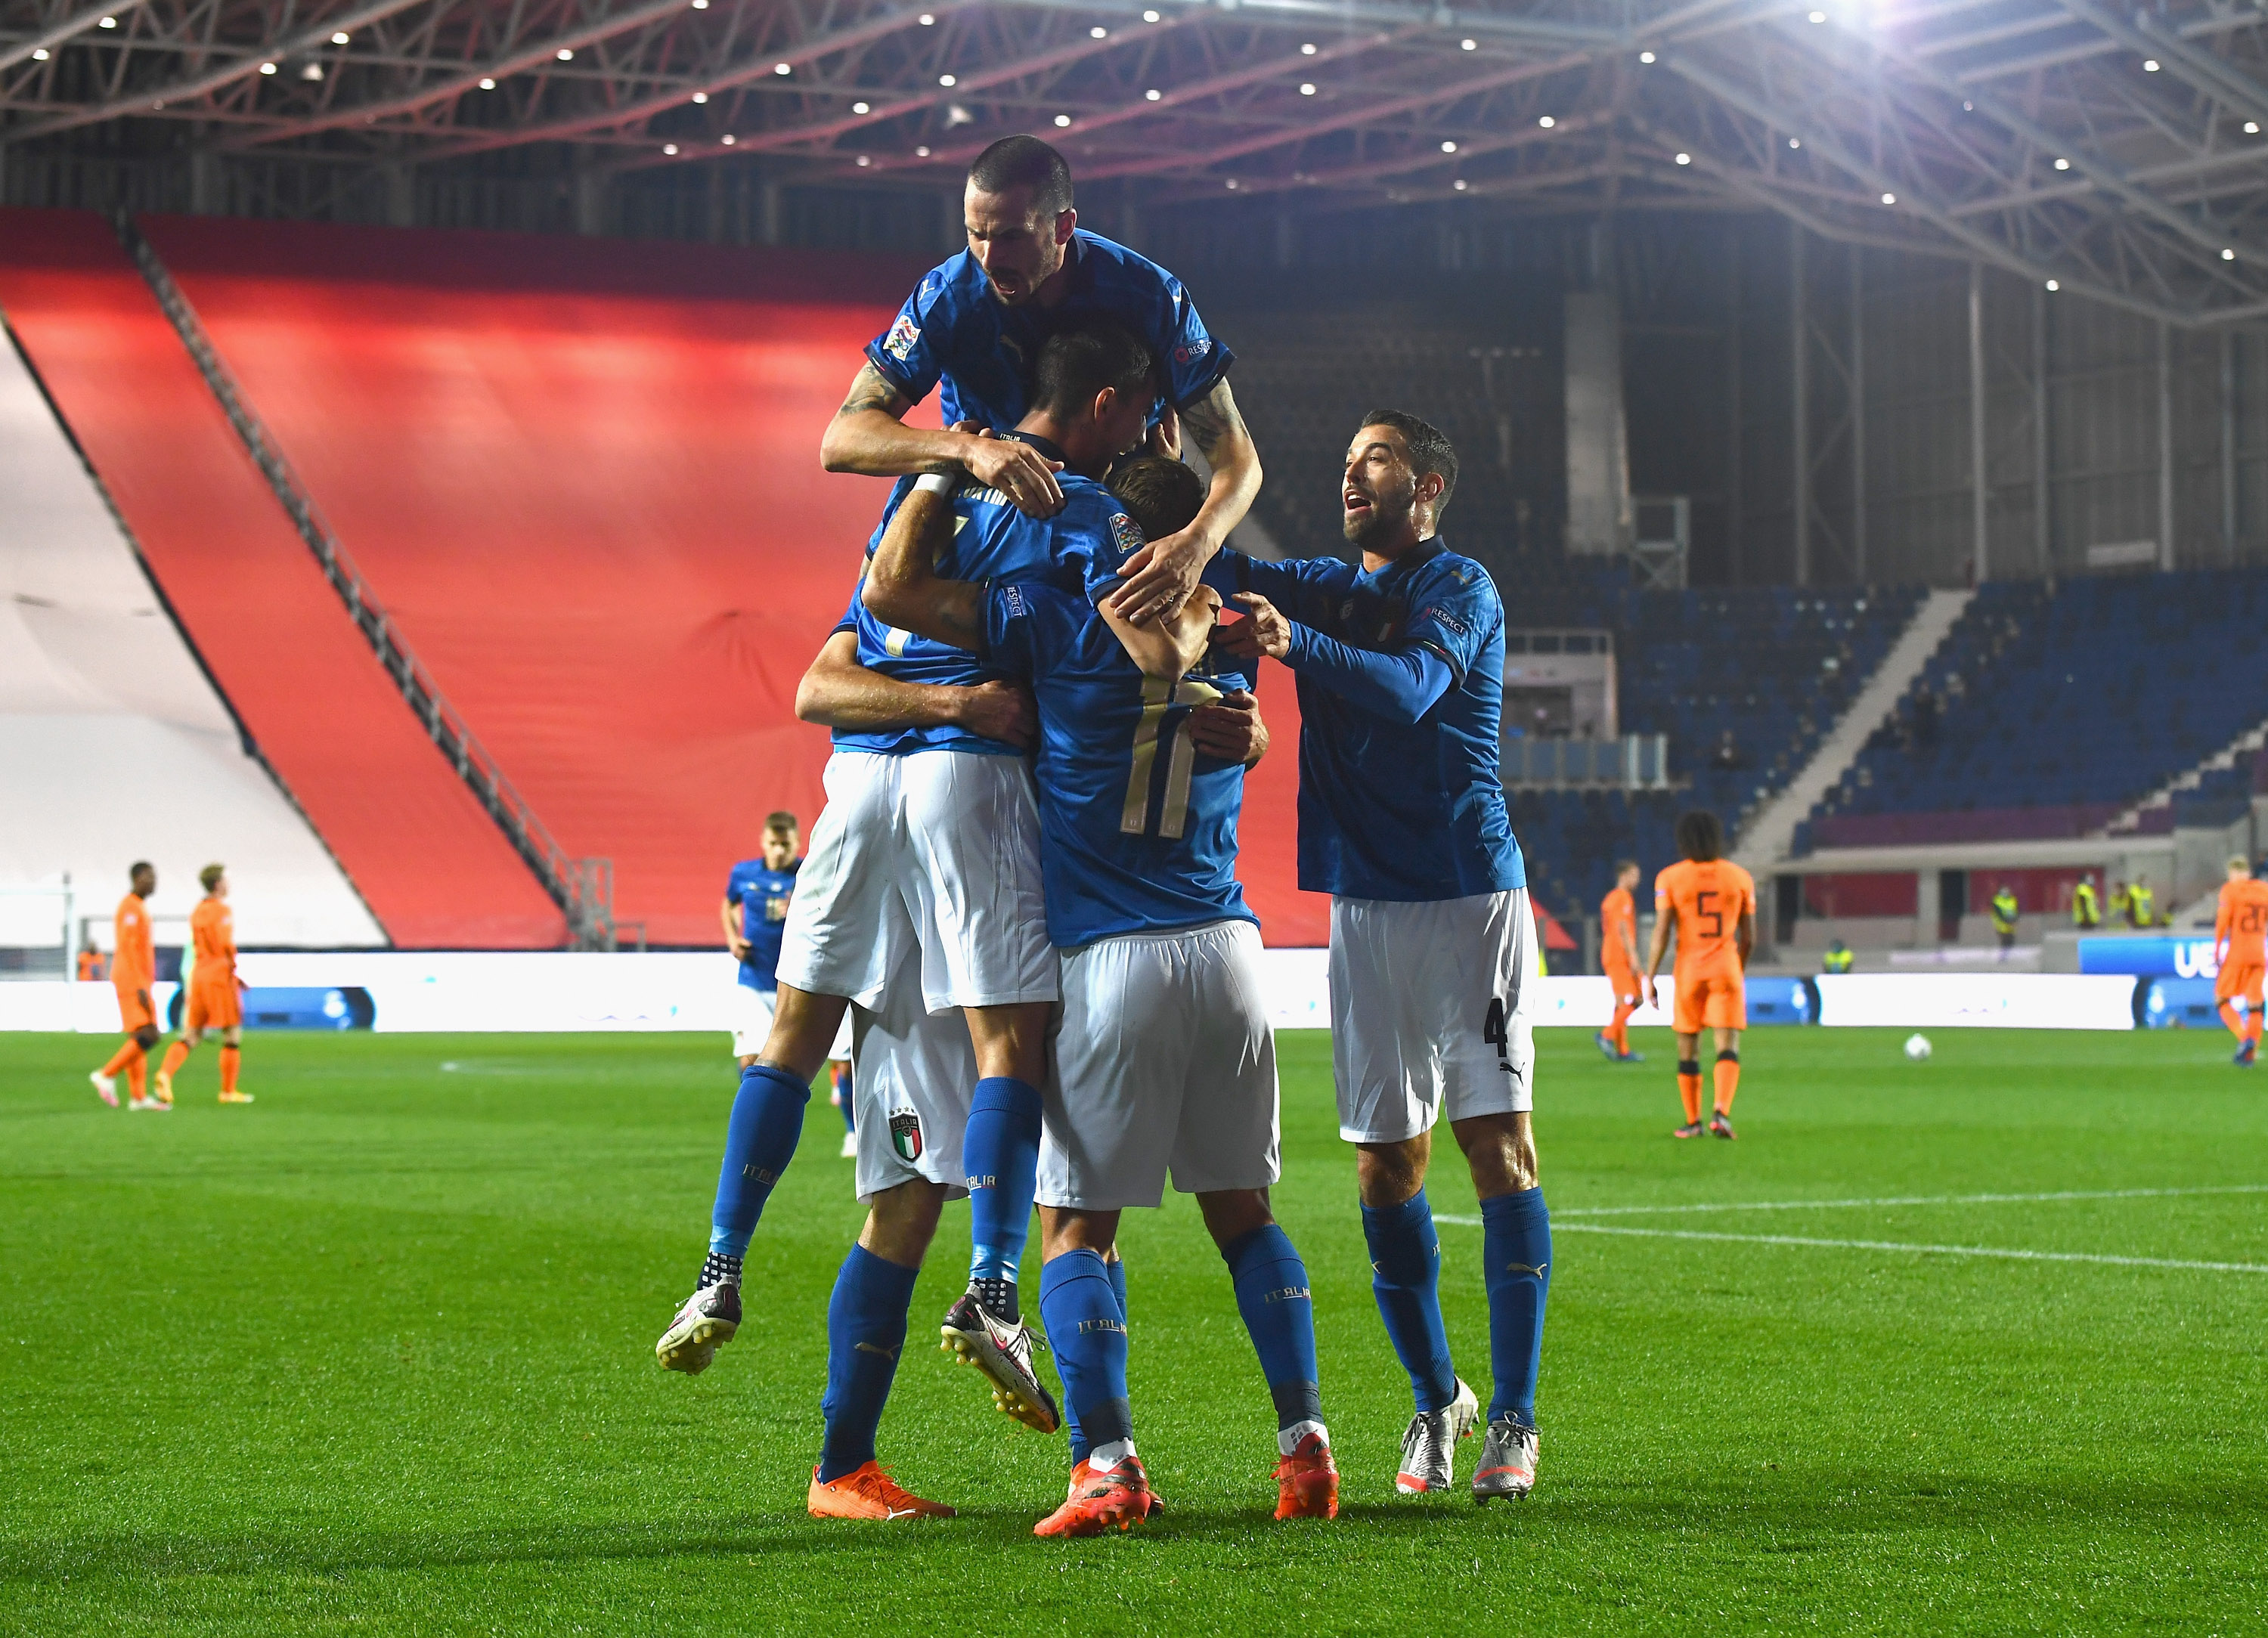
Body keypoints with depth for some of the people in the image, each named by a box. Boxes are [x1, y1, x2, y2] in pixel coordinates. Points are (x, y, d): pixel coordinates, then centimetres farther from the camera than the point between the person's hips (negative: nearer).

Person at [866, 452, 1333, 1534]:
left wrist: (948, 467, 7)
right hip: (1229, 949, 5)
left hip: (1114, 960, -4)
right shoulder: (1233, 652, 8)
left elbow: (891, 590, -4)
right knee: (1243, 1212, 16)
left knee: (1073, 1228, 3)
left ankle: (1108, 1466, -10)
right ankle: (1305, 1445, 8)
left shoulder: (1064, 630, -7)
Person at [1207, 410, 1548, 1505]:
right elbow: (1217, 569, 3)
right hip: (1365, 909, 5)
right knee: (1385, 1164, 4)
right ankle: (1435, 1403, 18)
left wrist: (1295, 643, -39)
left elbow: (1412, 688, -22)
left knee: (1496, 1139, -10)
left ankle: (1514, 1421, -8)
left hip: (1470, 897, -5)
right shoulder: (1327, 591, 18)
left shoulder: (1461, 590, -3)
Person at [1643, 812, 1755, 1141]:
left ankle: (1693, 1122, 18)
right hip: (1726, 970, 1)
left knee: (1688, 1049, 13)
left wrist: (1649, 978, -5)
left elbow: (1661, 933, -10)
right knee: (1728, 1049, -3)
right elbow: (1749, 937, 7)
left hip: (1688, 970, -1)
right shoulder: (1740, 877, 3)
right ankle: (1721, 1114, -23)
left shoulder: (1670, 879, -4)